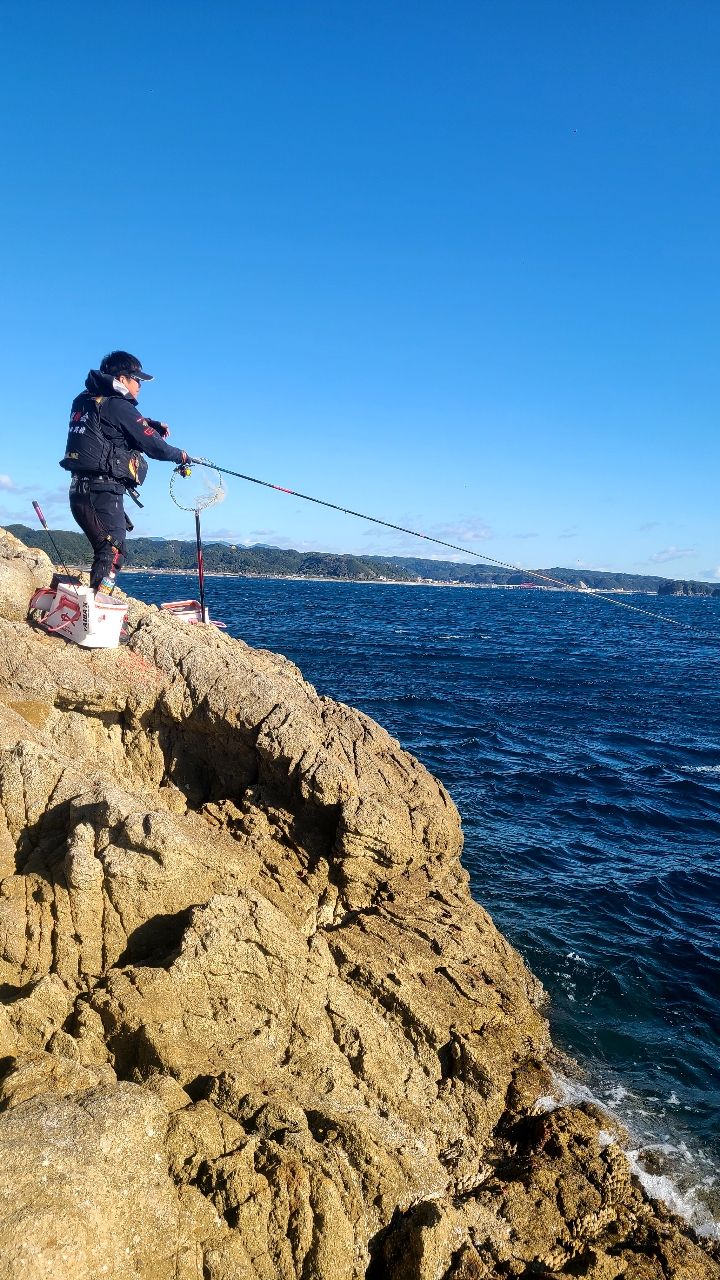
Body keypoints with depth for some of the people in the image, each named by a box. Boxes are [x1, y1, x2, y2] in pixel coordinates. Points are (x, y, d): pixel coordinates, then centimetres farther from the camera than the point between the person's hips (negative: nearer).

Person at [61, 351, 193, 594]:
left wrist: (151, 424, 12)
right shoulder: (118, 406, -10)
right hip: (103, 491, -9)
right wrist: (180, 455, 8)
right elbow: (154, 446, -10)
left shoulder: (84, 401, 16)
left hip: (80, 490, 9)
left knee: (105, 551, 17)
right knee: (113, 552, -13)